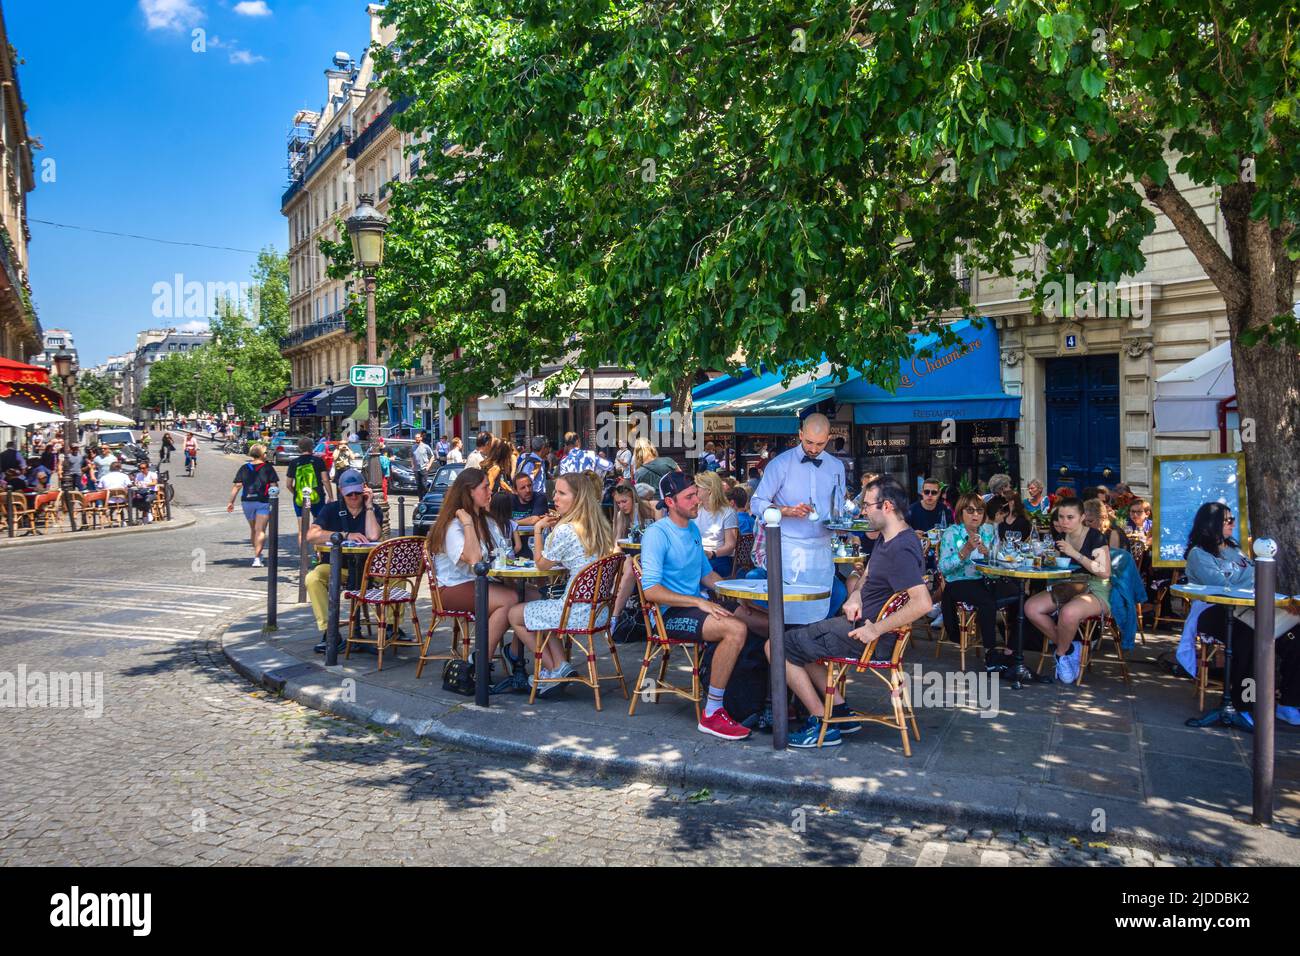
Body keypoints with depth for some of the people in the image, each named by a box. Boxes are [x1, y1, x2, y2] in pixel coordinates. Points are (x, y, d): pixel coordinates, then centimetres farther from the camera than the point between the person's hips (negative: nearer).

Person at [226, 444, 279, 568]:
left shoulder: (244, 468, 4)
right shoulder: (268, 468, -5)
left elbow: (237, 486, 0)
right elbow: (274, 486, -6)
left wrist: (231, 502, 3)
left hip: (247, 502, 4)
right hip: (263, 502, -4)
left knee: (253, 529, 20)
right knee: (260, 530, -6)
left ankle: (257, 554, 31)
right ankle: (257, 557, -17)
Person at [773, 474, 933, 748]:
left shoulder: (900, 550, -23)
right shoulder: (886, 539, 10)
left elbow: (923, 603, -34)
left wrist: (876, 630, -27)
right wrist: (855, 598, 4)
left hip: (868, 638, -11)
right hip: (863, 621, 11)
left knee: (777, 647, -7)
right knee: (798, 640, 24)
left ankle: (823, 724, 0)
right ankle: (840, 712, 17)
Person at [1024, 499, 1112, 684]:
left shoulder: (1095, 537, -11)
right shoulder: (1061, 537, 8)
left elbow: (1104, 572, -19)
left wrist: (1074, 554, -22)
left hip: (1094, 590, -7)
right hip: (1067, 588, 7)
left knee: (1068, 612, -38)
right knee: (1031, 608, -17)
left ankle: (1061, 654, -7)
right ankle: (1070, 647, -3)